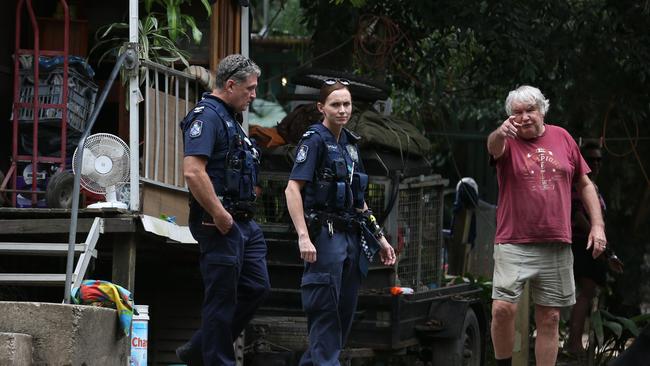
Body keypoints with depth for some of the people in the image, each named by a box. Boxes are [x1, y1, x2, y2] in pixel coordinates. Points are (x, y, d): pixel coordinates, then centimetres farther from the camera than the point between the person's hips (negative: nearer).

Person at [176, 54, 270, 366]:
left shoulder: (228, 119, 20)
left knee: (256, 287, 12)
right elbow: (193, 171, -25)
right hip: (219, 223, -10)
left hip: (243, 223, 10)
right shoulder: (206, 116, -13)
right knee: (222, 299, -3)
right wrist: (219, 215, -22)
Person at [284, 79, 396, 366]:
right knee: (325, 310, -7)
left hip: (351, 237, 8)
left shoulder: (350, 143, 16)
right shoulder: (314, 140, -7)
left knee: (345, 312, 9)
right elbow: (292, 189, -17)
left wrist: (380, 238, 21)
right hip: (325, 234, -8)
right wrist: (304, 237, -26)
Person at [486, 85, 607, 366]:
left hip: (557, 246, 3)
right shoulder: (509, 142, -1)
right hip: (514, 245, -3)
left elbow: (585, 184, 16)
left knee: (549, 319, 5)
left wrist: (597, 224, 7)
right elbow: (494, 147, -26)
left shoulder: (562, 138, 9)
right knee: (503, 308, -17)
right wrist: (500, 133, -50)